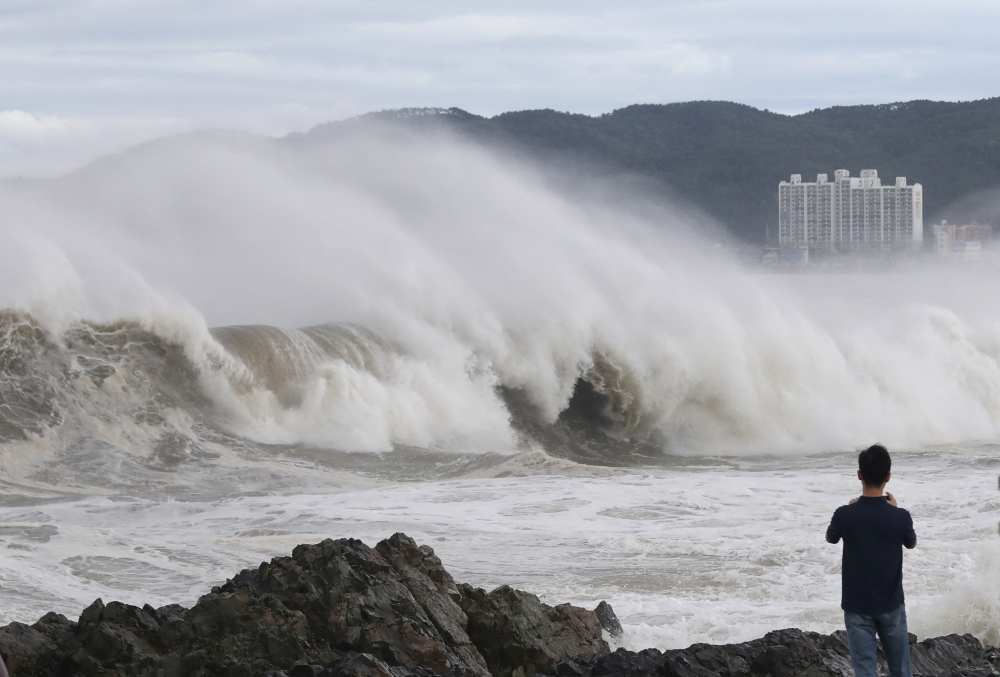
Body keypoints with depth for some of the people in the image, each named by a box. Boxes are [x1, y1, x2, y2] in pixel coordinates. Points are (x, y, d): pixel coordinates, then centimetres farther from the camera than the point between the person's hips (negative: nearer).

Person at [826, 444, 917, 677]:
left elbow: (831, 538, 8)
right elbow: (911, 544, 9)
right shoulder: (900, 517, -13)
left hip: (857, 606, -1)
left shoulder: (845, 514, -15)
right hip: (891, 605, 1)